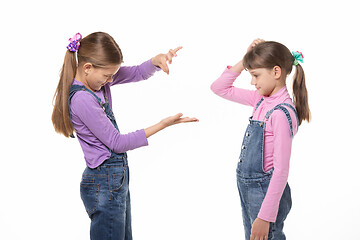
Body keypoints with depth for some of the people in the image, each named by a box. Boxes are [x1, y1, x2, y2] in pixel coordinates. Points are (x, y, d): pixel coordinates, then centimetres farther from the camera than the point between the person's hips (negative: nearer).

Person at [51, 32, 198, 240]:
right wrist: (162, 125, -16)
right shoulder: (81, 99, -24)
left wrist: (156, 61, -12)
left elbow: (136, 73, 11)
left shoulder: (98, 78, 1)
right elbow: (116, 142, -18)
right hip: (105, 184, -10)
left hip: (117, 177, 10)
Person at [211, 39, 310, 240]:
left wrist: (265, 217, -23)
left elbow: (281, 170, -24)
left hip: (265, 191, -8)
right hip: (246, 186, 8)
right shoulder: (261, 99, 2)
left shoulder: (282, 113, -23)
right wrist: (243, 62, -1)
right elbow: (220, 88, 12)